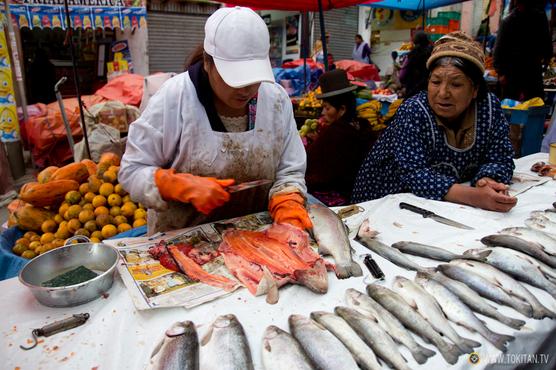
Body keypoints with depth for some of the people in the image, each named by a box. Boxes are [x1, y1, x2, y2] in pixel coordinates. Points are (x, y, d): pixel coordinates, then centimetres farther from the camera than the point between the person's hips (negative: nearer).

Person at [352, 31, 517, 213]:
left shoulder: (490, 107, -8)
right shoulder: (412, 113, -20)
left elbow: (499, 158, -5)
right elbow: (414, 175, -28)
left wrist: (488, 182, -27)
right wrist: (475, 196, -39)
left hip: (447, 207, 3)